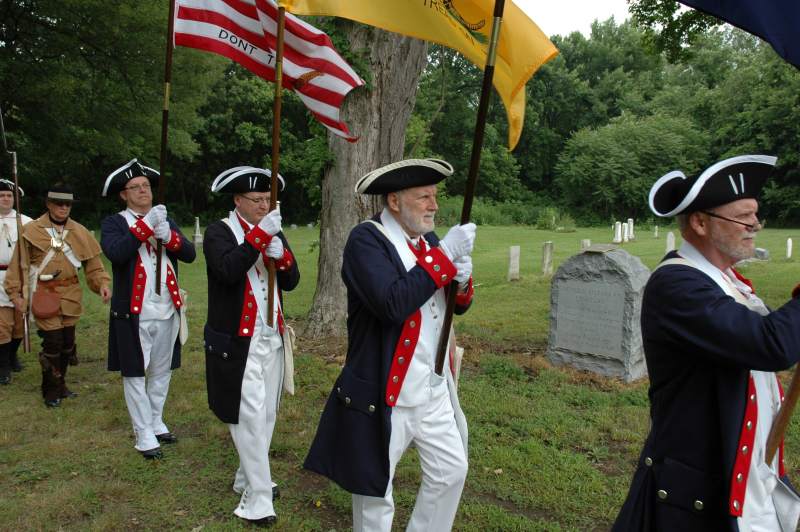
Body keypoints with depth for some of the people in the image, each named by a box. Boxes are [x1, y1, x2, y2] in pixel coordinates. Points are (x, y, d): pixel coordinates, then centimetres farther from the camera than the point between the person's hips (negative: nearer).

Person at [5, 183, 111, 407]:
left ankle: (60, 383, 30)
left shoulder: (80, 232, 5)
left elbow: (93, 263, 5)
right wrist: (15, 293, -3)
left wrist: (102, 283, -11)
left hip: (70, 295, 4)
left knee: (68, 341, 10)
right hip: (44, 296, -4)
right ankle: (51, 391, 13)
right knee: (53, 343, -6)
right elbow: (18, 263, 0)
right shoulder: (31, 230, -3)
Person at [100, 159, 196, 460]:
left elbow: (189, 254, -1)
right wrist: (144, 225, -25)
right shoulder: (114, 223, -2)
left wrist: (169, 236, -19)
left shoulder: (166, 220, 11)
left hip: (167, 310, 4)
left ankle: (157, 423, 31)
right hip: (133, 313, -4)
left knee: (162, 371, 15)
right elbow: (115, 253, -23)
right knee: (135, 374, 4)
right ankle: (144, 435, 14)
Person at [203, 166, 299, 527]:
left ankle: (247, 479, 30)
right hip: (236, 340, -6)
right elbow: (228, 270, -24)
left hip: (272, 337, 6)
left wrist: (281, 254, -14)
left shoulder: (274, 232, 12)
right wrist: (260, 234, -26)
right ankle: (257, 499, 2)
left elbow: (291, 282, 5)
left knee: (267, 413, 13)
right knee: (249, 416, -7)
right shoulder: (219, 231, -5)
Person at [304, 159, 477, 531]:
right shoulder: (366, 240, -17)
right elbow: (392, 304, -32)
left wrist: (462, 279, -13)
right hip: (385, 394, -7)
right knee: (374, 490, 11)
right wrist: (444, 255, -26)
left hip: (434, 389, 7)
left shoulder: (428, 240, 6)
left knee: (452, 471, 18)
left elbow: (458, 305, 10)